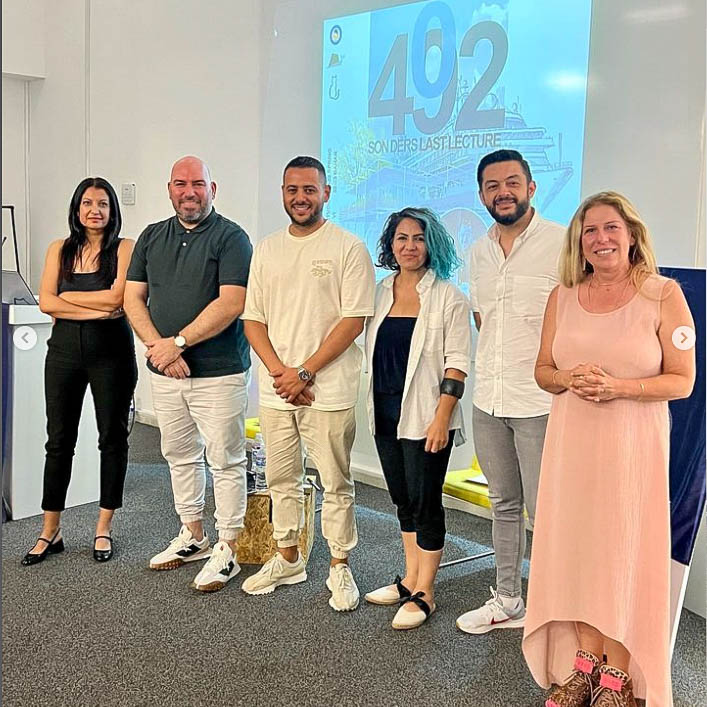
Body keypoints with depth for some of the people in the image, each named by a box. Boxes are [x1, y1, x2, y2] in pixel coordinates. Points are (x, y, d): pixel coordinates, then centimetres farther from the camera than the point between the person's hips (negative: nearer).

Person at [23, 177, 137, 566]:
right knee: (59, 441, 7)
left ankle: (103, 529, 20)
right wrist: (97, 309, -12)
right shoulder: (60, 249, 9)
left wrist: (68, 297, -5)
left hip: (111, 352, -3)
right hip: (64, 351, 3)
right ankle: (50, 533, 18)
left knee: (112, 438, 6)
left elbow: (117, 298, -14)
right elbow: (46, 302, -2)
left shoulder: (125, 248, -1)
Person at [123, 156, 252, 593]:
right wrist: (159, 348, -10)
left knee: (225, 460, 1)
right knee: (179, 455, 16)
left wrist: (177, 342, -18)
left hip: (219, 372, -6)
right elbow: (133, 299, 6)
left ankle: (227, 549, 12)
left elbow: (231, 303, -17)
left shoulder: (231, 237, -7)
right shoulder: (152, 237, 11)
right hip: (165, 372, 6)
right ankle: (193, 536, 31)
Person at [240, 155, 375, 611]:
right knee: (281, 479, 16)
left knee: (336, 484, 4)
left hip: (328, 390, -5)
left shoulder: (348, 248, -5)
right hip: (275, 389, 5)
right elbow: (254, 318, 9)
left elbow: (354, 320, -11)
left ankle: (341, 568, 19)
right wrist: (278, 370, -7)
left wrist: (305, 372, -14)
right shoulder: (267, 250, 11)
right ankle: (287, 559, 32)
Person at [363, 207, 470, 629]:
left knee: (424, 501, 0)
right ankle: (411, 579, 28)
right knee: (403, 498, 15)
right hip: (385, 413, 6)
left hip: (425, 415, -6)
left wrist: (441, 417, -18)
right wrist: (371, 407, 12)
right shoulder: (382, 293, 11)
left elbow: (456, 364, -11)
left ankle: (424, 594, 11)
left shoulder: (448, 298, -6)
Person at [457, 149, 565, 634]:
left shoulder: (562, 243, -9)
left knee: (543, 512, 0)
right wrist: (496, 366, 14)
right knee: (504, 504, 17)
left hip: (540, 402, -6)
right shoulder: (480, 251, 11)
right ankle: (507, 602, 31)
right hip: (488, 400, 6)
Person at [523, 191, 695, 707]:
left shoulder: (664, 295, -5)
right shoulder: (562, 297, 6)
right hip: (571, 443, 4)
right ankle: (586, 662, 24)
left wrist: (618, 387, -19)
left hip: (632, 444, -3)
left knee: (622, 555, 2)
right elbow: (543, 370, 12)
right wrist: (571, 378, -10)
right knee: (576, 550, 8)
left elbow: (682, 380, -5)